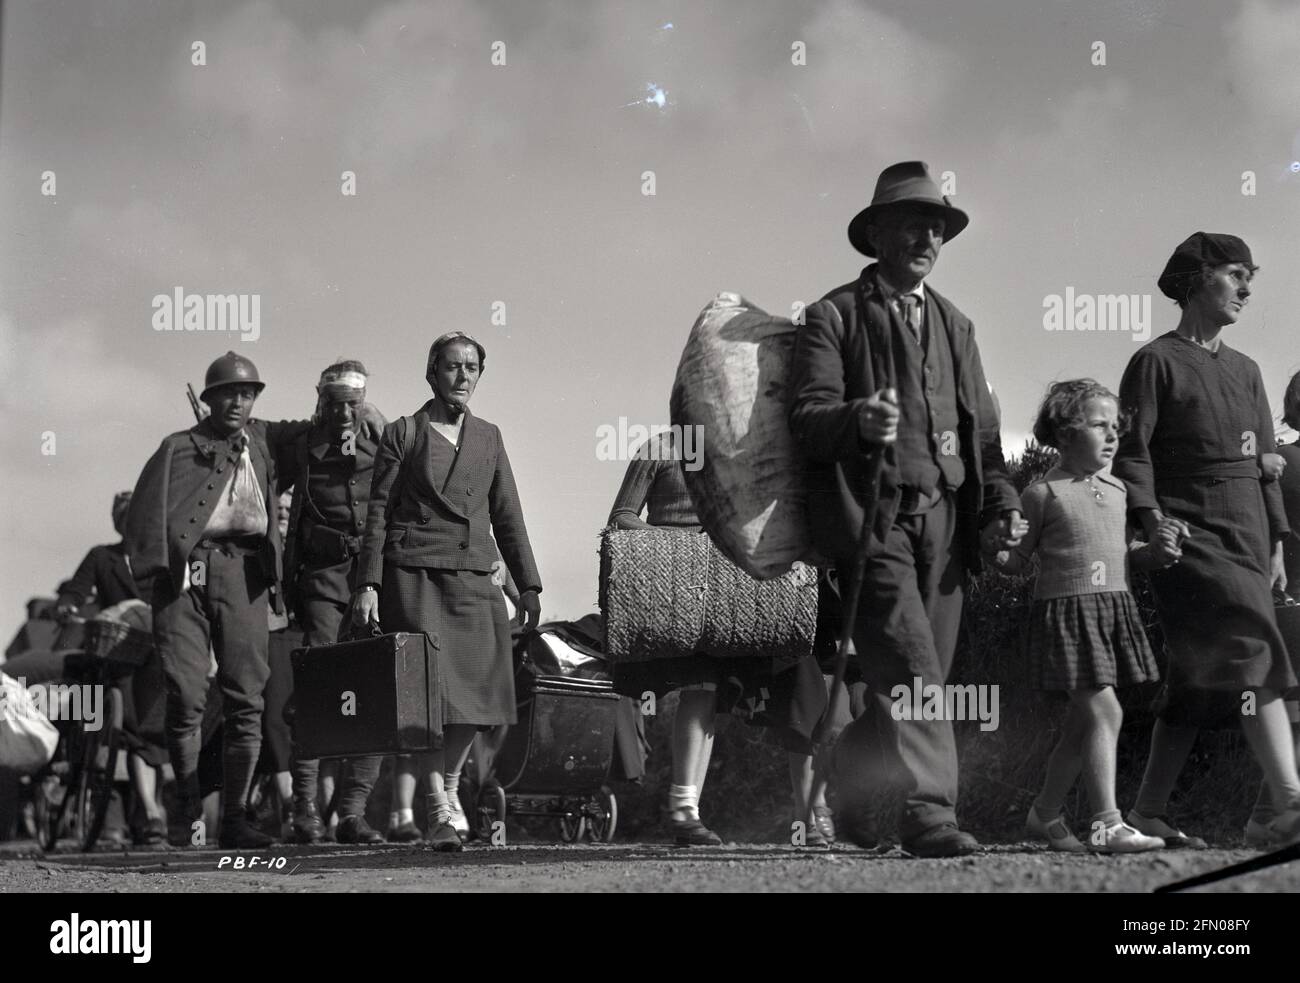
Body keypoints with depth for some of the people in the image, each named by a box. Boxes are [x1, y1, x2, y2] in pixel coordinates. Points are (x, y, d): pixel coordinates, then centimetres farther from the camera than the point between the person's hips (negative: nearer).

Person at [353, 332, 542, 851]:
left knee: (478, 690, 0)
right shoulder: (403, 433, 4)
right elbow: (378, 514, 1)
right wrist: (368, 585, -8)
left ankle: (449, 784, 23)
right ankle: (437, 808, -5)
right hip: (415, 578, -4)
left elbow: (508, 516, 16)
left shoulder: (488, 437, 16)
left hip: (474, 582, 4)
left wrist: (528, 585, 11)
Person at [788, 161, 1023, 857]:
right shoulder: (834, 316, 4)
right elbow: (806, 415, -6)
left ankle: (854, 809, 17)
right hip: (870, 514, -6)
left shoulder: (954, 325, 22)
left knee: (907, 675, 4)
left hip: (945, 518, 6)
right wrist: (858, 420, -28)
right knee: (910, 668, -18)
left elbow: (981, 428, 22)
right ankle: (927, 810, -23)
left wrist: (1000, 504, 6)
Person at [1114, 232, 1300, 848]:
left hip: (1247, 536, 7)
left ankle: (1150, 811, 12)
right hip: (1191, 536, -7)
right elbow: (1131, 450, -6)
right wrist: (1150, 516, -19)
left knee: (1197, 681, 7)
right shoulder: (1157, 362, 0)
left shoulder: (1245, 371, 22)